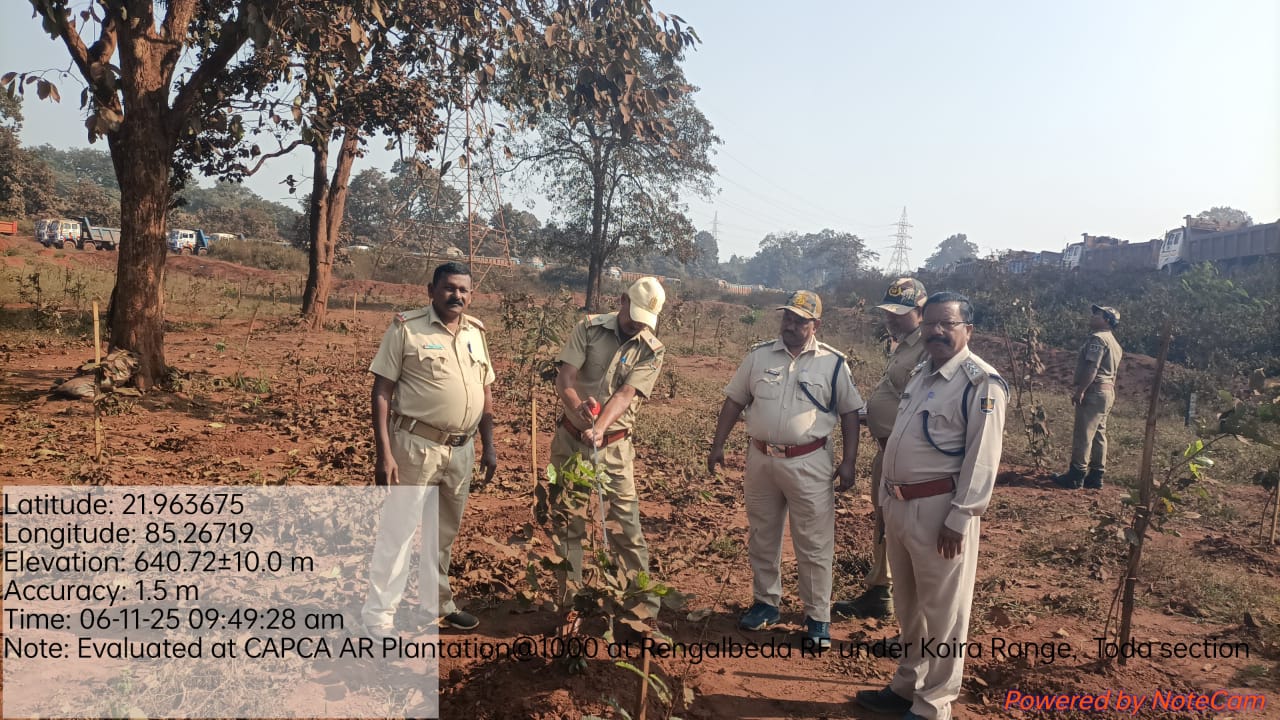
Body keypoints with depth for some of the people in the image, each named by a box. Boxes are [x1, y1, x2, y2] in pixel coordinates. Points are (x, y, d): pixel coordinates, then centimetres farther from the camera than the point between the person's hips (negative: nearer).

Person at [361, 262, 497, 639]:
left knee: (444, 533, 18)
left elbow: (484, 392, 15)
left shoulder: (476, 332, 8)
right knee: (397, 530, 1)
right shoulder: (407, 328, -9)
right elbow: (382, 392, -11)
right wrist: (384, 453, -17)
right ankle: (379, 616, 13)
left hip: (461, 449, 6)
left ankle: (437, 604, 34)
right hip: (415, 446, -5)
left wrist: (489, 446, 11)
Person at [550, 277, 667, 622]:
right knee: (568, 522, 9)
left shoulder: (652, 350, -3)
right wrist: (578, 408, -32)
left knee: (626, 525, -2)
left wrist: (599, 428, -31)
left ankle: (643, 605, 8)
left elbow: (626, 394, -15)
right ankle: (569, 600, 22)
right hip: (570, 438, 1)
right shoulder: (589, 328, -3)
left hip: (614, 446, -1)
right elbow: (565, 379, -11)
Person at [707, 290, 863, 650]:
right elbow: (734, 401, 8)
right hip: (761, 458, 3)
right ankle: (766, 603, 33)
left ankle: (818, 617, 17)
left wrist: (849, 463, -5)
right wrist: (718, 445, 4)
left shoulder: (833, 363, -4)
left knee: (814, 545, 2)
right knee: (762, 538, 16)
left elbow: (849, 414, 0)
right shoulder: (759, 355, 3)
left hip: (809, 463, -3)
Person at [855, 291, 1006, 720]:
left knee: (942, 612, 6)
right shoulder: (920, 373, 12)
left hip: (938, 510, -8)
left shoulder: (981, 383, -14)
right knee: (908, 606, 21)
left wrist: (959, 519, -20)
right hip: (899, 504, 9)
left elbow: (982, 461, -18)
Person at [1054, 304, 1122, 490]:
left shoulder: (1098, 338, -12)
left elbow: (1092, 368, -21)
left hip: (1094, 391, -10)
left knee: (1083, 435, -8)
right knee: (1098, 435, 11)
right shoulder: (1114, 343, 20)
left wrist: (1080, 390, -22)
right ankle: (1096, 476, 14)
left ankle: (1075, 476, -7)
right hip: (1107, 391, 10)